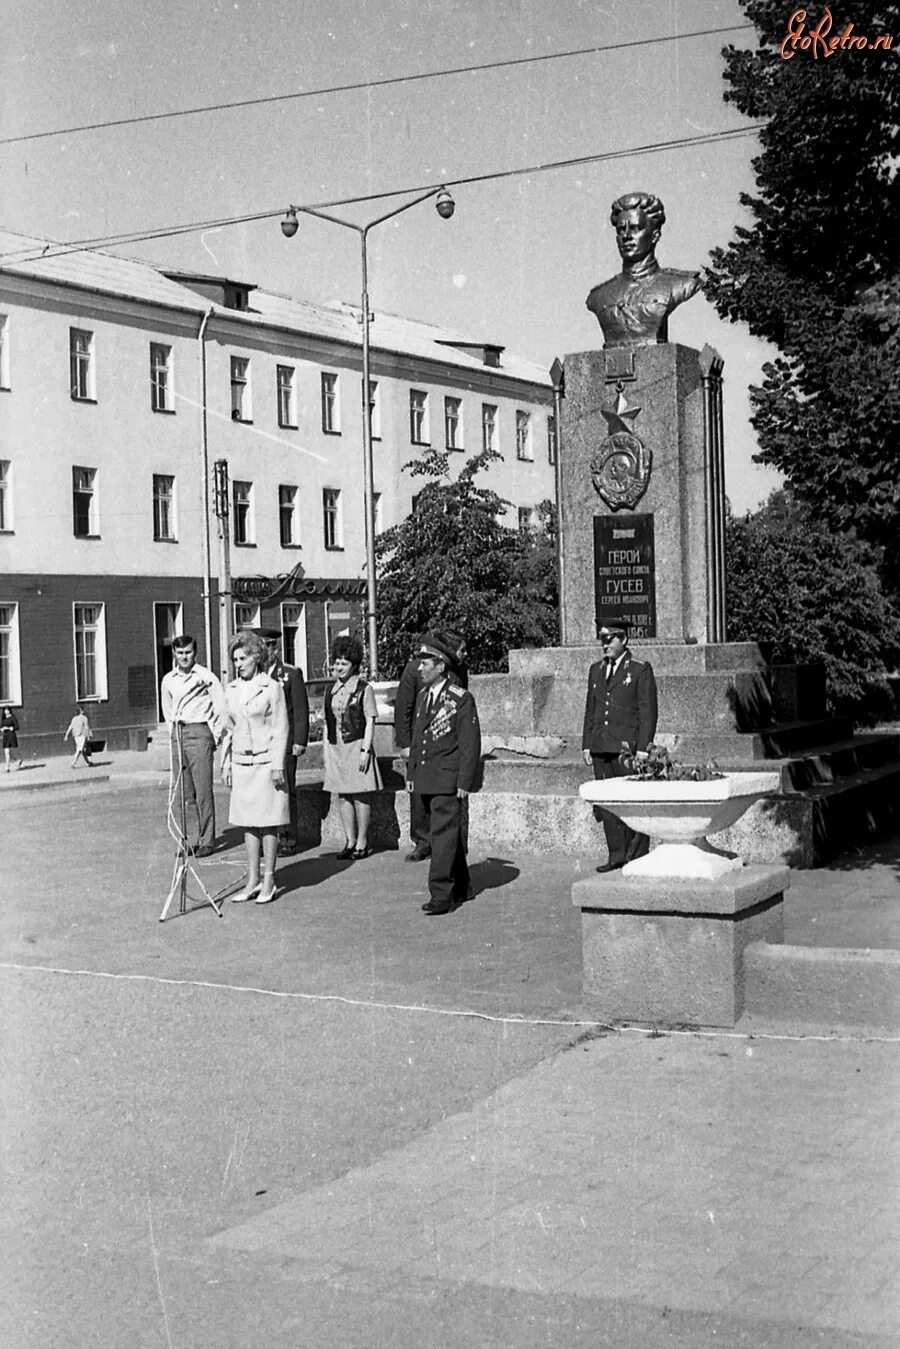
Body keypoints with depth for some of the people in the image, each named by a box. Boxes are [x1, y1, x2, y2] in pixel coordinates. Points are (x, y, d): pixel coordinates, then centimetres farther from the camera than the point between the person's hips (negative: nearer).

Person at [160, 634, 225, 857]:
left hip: (199, 732, -5)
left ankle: (207, 841, -4)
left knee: (203, 790, -7)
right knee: (186, 793, 7)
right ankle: (193, 839, 11)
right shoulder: (168, 680, 11)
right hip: (177, 735, 5)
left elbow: (221, 707, -2)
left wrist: (215, 735, -2)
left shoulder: (205, 676, -4)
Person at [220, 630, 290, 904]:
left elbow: (281, 729, -6)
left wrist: (277, 765, -11)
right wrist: (226, 764, 13)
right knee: (248, 823, 7)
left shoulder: (271, 688, -5)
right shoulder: (231, 689, 11)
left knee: (268, 822, -2)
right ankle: (253, 880, 12)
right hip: (241, 764, 5)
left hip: (265, 762, -5)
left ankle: (269, 881, 4)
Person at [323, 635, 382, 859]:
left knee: (360, 796, 0)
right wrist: (325, 751, 11)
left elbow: (370, 722, -6)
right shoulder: (332, 689, 11)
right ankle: (350, 841, 15)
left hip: (356, 746, -5)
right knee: (342, 796, 7)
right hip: (335, 747, 5)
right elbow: (327, 722, 15)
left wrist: (365, 750, -13)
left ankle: (362, 843, 7)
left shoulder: (364, 688, -5)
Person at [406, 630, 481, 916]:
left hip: (447, 781, -7)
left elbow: (470, 744, -10)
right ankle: (462, 888, 25)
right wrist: (411, 773, 17)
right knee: (444, 833, 14)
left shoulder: (461, 699, -9)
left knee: (443, 835, -9)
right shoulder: (423, 695, 13)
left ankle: (441, 895, -8)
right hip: (425, 779, 7)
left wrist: (464, 783, -13)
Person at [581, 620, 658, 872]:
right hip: (601, 748, 6)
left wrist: (642, 749, -11)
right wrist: (587, 745, 12)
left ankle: (639, 856, 5)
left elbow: (648, 712, -5)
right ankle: (616, 855, 12)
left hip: (627, 747, -6)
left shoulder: (641, 670, -2)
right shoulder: (596, 670, 16)